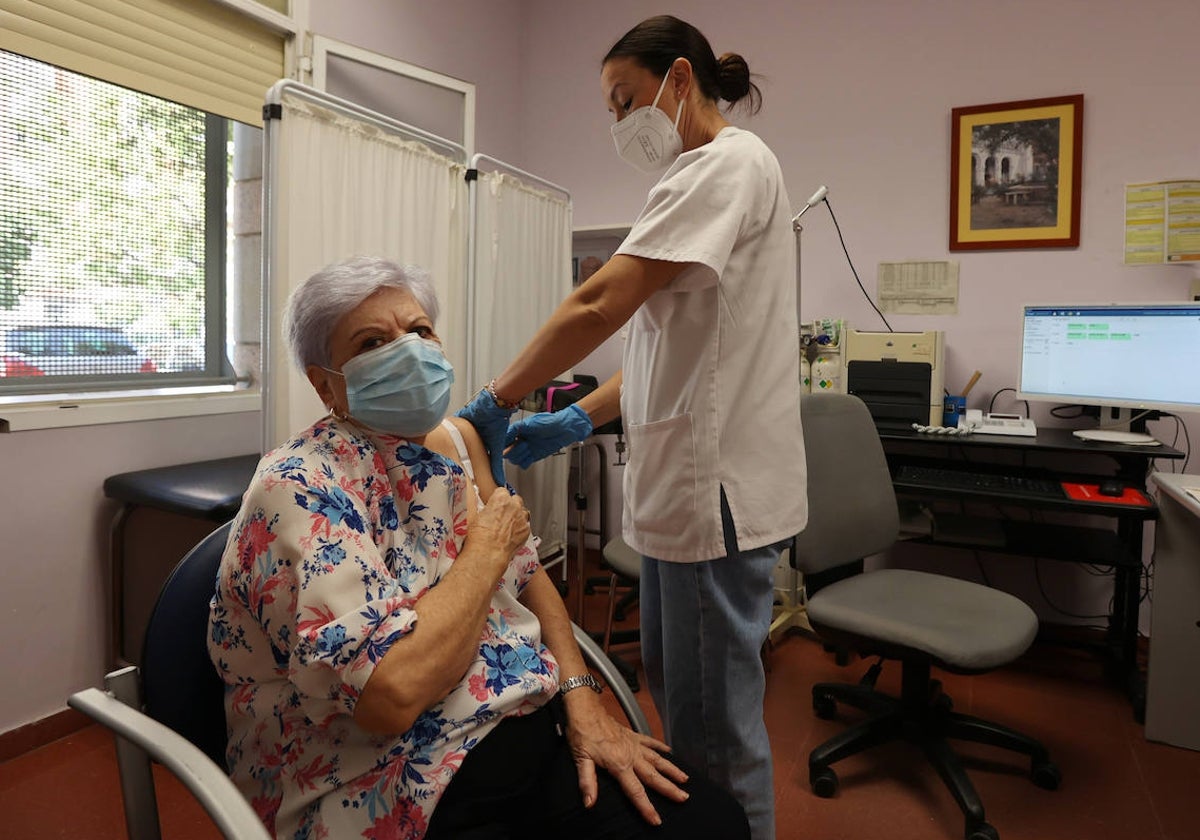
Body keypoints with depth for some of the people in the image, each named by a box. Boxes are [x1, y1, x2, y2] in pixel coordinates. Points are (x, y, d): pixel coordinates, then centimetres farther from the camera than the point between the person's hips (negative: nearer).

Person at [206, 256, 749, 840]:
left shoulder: (458, 441, 4)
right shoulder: (300, 487, -18)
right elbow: (390, 692, -28)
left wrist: (581, 696, -2)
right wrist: (486, 550, -16)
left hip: (533, 724, 7)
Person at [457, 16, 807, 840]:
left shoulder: (728, 163, -12)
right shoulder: (701, 177, 18)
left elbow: (598, 305, -22)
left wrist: (495, 404, -12)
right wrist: (581, 418, 8)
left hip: (716, 488, -10)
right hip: (683, 484, 10)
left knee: (714, 727, 4)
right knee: (673, 686, 22)